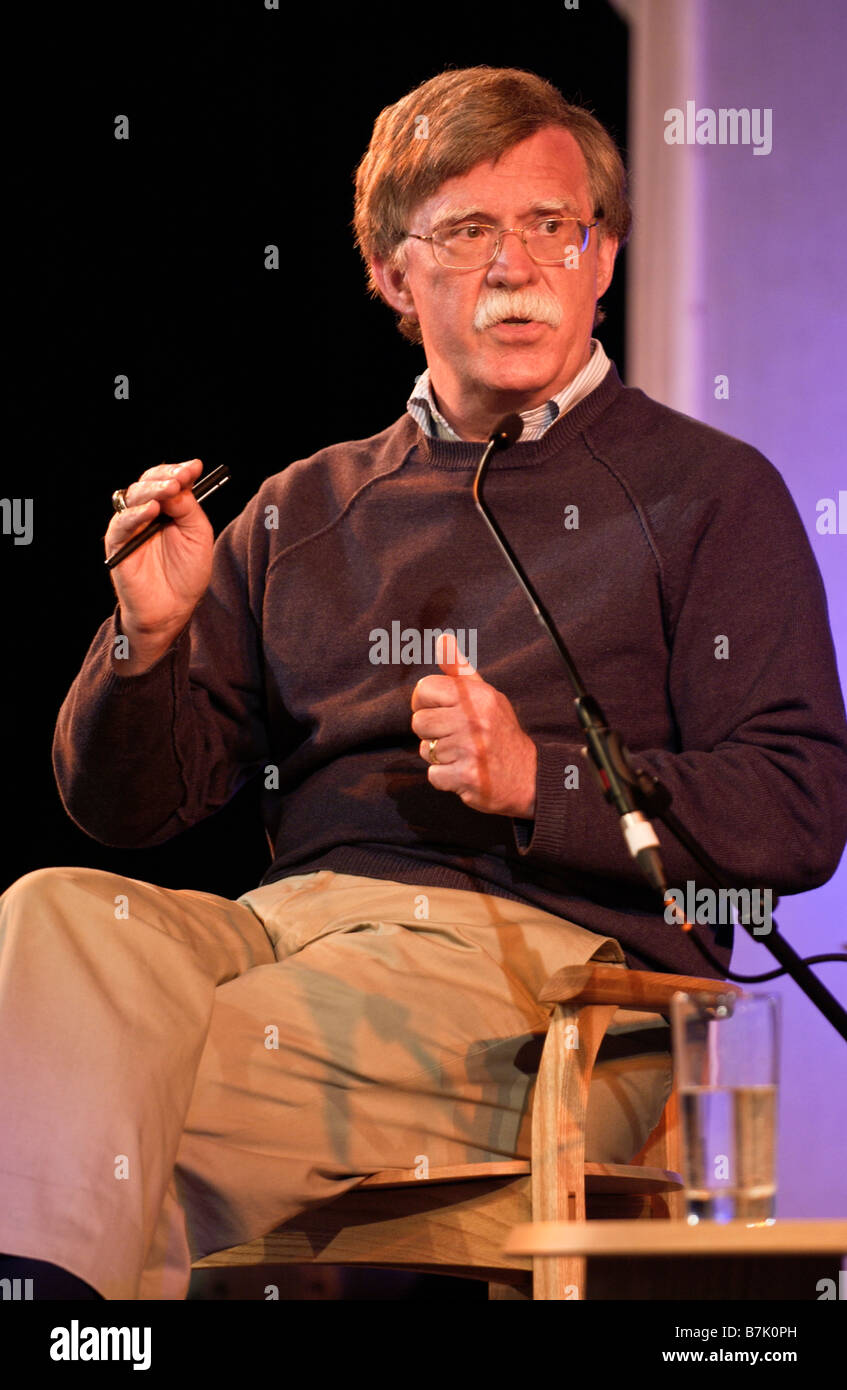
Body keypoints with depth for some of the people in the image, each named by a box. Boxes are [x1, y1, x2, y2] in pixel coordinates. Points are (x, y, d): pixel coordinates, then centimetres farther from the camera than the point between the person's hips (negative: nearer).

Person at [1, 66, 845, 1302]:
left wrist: (539, 782, -11)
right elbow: (125, 804, 21)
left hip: (552, 948, -4)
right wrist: (149, 638, 0)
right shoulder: (304, 509, 25)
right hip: (289, 917, 4)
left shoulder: (708, 493, 12)